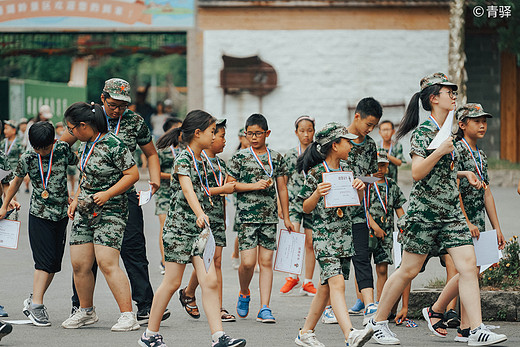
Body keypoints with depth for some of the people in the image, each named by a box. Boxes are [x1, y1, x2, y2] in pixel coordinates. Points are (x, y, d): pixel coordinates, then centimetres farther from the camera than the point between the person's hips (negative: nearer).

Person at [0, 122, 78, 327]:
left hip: (61, 215, 3)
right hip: (39, 215, -3)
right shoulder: (28, 158, -6)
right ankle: (36, 304, -11)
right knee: (44, 261, -12)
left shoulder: (62, 150, -4)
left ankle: (34, 301, 13)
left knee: (54, 264, 3)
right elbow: (17, 181, 10)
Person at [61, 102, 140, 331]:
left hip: (110, 212, -8)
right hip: (84, 212, 8)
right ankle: (86, 312, 24)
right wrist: (76, 200, 16)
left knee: (107, 264, -17)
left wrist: (107, 194, -20)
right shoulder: (87, 144, 11)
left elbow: (133, 174, -14)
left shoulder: (114, 145, -15)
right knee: (79, 265, 7)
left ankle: (128, 316, -15)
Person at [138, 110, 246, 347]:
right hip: (179, 228, -7)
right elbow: (187, 189, -30)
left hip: (198, 229, 7)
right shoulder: (183, 160, -13)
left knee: (210, 282, -4)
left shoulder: (200, 161, 13)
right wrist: (200, 214, -43)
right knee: (172, 283, 0)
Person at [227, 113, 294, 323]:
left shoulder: (276, 158, 10)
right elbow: (229, 184, -1)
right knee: (248, 262, -9)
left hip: (270, 216, 2)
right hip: (247, 215, -2)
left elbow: (282, 188, 13)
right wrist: (254, 186, -13)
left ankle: (265, 309, 0)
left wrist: (286, 217, 11)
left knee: (266, 262, 0)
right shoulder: (240, 157, 1)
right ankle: (244, 294, 21)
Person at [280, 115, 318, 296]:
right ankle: (293, 278, 0)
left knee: (310, 242, 1)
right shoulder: (290, 154, 5)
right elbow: (284, 181, 10)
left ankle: (307, 283, 10)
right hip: (294, 200, 0)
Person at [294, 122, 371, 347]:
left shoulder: (345, 170, 12)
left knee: (326, 288, 9)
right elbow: (306, 208, -2)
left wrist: (360, 189, 0)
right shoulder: (316, 172, -6)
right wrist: (317, 194, -21)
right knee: (336, 282, -19)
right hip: (323, 234, -7)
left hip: (344, 233, 7)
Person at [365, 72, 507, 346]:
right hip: (424, 210, -7)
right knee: (409, 270, 2)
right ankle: (378, 321, 18)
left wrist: (464, 173, 14)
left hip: (451, 211, 7)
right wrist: (440, 151, -28)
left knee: (468, 265, -7)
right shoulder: (423, 133, -9)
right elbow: (417, 173, -19)